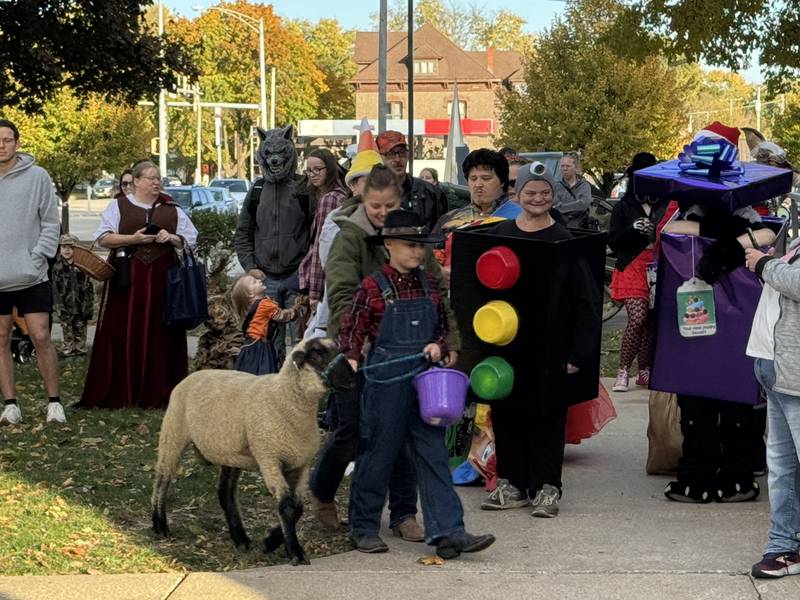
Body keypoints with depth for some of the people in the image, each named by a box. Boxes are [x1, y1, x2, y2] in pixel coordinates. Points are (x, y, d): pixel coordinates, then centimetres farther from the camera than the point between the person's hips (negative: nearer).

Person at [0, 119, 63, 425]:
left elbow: (51, 224, 0)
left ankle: (54, 402, 8)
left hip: (31, 276, -3)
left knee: (41, 337, -3)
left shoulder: (37, 176, -1)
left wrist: (36, 259, -9)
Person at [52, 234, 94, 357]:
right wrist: (59, 306, -6)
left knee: (80, 327, 9)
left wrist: (89, 306, -2)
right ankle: (68, 348, 12)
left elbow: (88, 287, 1)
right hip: (66, 304, 0)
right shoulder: (58, 267, -1)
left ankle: (80, 348, 19)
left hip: (81, 303, 0)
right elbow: (56, 289, 0)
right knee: (67, 328, 4)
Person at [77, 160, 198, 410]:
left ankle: (159, 393, 3)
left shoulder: (172, 210, 14)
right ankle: (120, 394, -2)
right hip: (128, 277, -2)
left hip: (162, 278, 2)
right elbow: (103, 238, 0)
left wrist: (171, 238, -5)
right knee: (124, 335, -6)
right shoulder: (118, 206, 8)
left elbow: (190, 239, 14)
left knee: (160, 335, -2)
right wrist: (132, 239, -12)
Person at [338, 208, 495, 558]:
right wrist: (350, 360, -20)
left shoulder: (429, 285, 8)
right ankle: (364, 528, 18)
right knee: (378, 454, 4)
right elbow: (351, 331, -4)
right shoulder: (373, 288, -6)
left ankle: (448, 532, -2)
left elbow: (442, 327, 18)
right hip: (386, 382, -5)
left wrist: (438, 346, -2)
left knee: (433, 456, 1)